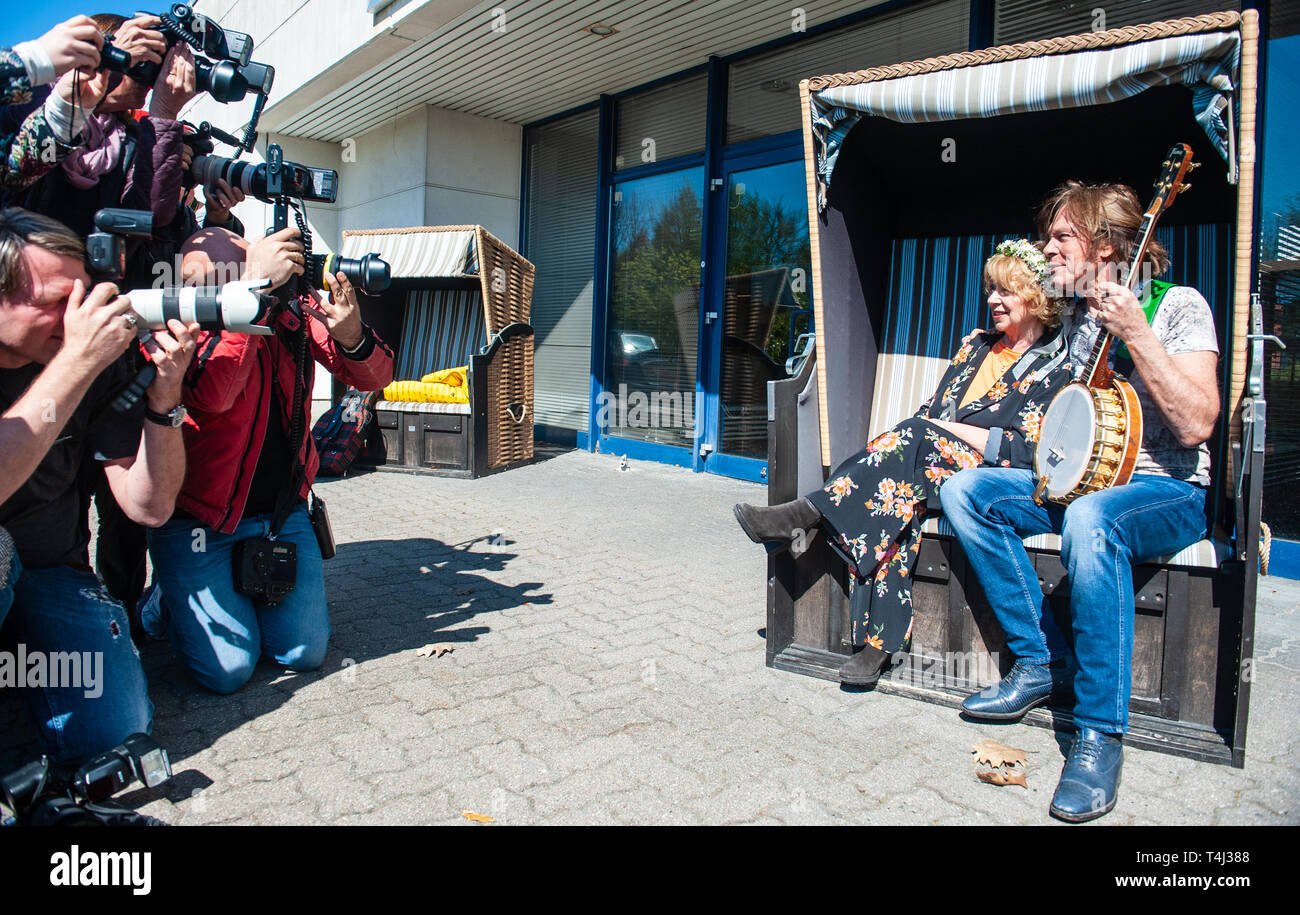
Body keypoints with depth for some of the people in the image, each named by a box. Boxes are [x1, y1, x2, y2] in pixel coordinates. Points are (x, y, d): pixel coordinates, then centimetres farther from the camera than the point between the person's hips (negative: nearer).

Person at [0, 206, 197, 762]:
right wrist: (76, 362, -35)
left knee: (112, 729, -13)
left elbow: (149, 507, -10)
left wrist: (164, 394, -24)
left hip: (49, 570, 3)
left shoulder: (97, 362, -7)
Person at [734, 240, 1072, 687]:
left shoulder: (1056, 368, 2)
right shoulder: (977, 345, 22)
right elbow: (931, 411, 17)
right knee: (898, 501, -30)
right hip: (928, 466, 5)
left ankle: (806, 514, -31)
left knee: (916, 436, -32)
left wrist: (947, 428, -9)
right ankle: (877, 641, -31)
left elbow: (1026, 451, -9)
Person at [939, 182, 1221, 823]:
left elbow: (1195, 426, -21)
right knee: (963, 490, -13)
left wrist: (1136, 334, -24)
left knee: (1089, 518, -41)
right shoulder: (1078, 317, 14)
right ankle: (1039, 663, -9)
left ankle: (1101, 733, -30)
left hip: (1169, 492, -7)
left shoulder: (1178, 305, -8)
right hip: (1082, 480, 8)